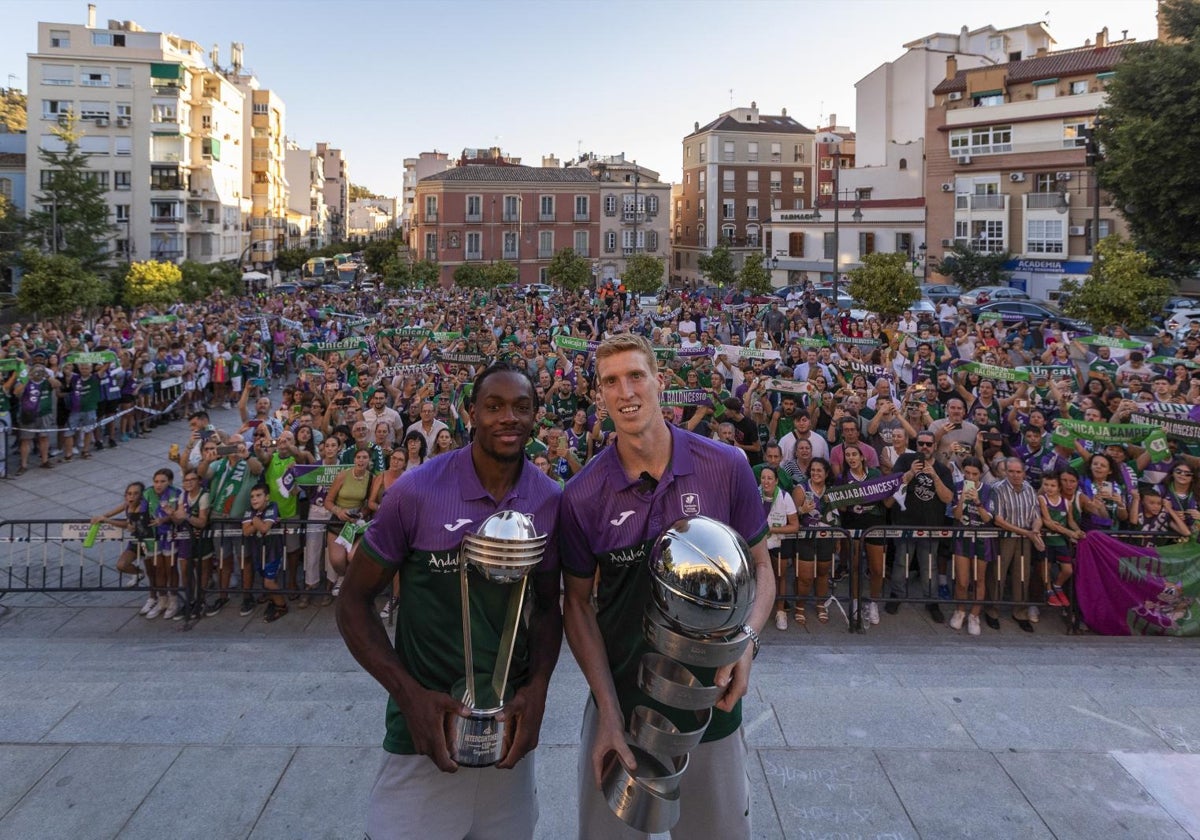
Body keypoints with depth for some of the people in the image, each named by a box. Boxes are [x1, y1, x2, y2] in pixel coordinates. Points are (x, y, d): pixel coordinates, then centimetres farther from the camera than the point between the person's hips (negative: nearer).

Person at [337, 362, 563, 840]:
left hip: (511, 724, 4)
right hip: (427, 720, -3)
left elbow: (547, 605, 7)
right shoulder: (417, 491, -13)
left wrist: (537, 689, -8)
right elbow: (354, 601, -6)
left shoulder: (551, 502, -3)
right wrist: (410, 693, -15)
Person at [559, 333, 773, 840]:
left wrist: (746, 640, -17)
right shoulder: (582, 495, -10)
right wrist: (608, 711, -10)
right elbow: (578, 603, -2)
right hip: (619, 706, 0)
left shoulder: (726, 468, -9)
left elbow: (760, 567, 1)